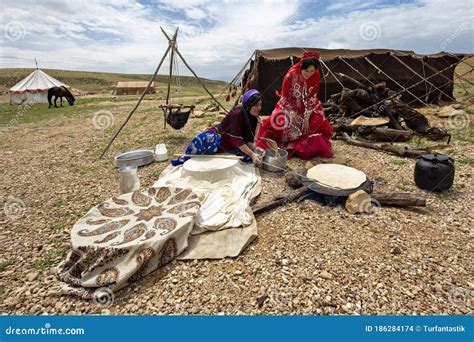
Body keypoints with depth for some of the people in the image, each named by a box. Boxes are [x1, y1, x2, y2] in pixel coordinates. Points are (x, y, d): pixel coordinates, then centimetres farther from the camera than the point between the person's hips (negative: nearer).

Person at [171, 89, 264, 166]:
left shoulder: (253, 118, -4)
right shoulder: (237, 113, -25)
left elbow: (248, 139, -4)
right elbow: (236, 139, -30)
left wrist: (254, 149, -25)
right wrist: (252, 154, -35)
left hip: (231, 145, 7)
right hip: (220, 136, -7)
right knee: (204, 140, -38)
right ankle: (187, 159, -7)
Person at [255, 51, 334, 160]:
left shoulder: (315, 77, -17)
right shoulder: (291, 74, -24)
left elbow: (312, 98, -14)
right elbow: (285, 96, -14)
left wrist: (307, 117, -20)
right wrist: (292, 112, -18)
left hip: (307, 106, 2)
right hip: (289, 104, -2)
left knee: (318, 121, -14)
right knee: (279, 121, -21)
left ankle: (316, 147, 9)